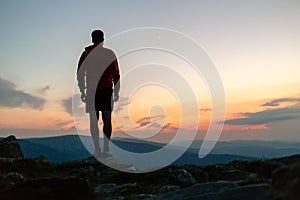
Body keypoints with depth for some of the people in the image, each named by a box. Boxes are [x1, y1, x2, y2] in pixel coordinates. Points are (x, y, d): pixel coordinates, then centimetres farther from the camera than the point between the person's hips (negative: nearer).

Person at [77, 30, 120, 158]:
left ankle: (97, 150, 1)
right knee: (107, 120, 4)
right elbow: (116, 75, 1)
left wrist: (82, 91, 10)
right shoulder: (110, 54, 3)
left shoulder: (86, 53, 5)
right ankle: (106, 149, 3)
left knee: (93, 121, 4)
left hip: (91, 91, 0)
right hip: (107, 91, 0)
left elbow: (80, 74, 4)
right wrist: (116, 91, 7)